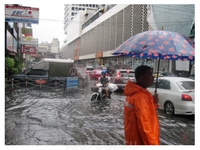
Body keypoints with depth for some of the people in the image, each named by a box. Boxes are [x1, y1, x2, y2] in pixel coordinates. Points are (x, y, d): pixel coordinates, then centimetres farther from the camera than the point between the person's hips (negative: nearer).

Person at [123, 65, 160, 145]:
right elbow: (144, 126, -26)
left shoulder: (134, 93, 6)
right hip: (140, 142, -9)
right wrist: (153, 144, -19)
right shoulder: (140, 97, -25)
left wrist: (153, 103, 1)